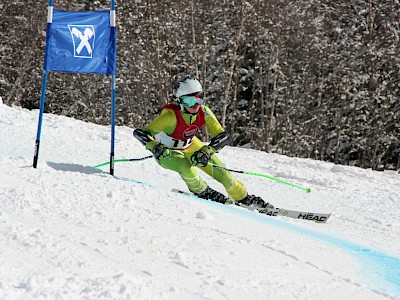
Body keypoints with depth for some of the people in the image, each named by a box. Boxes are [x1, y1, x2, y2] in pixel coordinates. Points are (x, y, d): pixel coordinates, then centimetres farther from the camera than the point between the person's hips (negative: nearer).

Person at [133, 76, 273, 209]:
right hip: (168, 152, -4)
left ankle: (243, 197, 21)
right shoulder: (171, 115, -37)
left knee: (221, 172, -3)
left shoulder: (204, 112, -24)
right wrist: (154, 147, -58)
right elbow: (140, 132, -40)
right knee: (186, 167, -34)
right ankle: (202, 192, -5)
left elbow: (223, 136, -25)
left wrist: (206, 151, -42)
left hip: (190, 146, 4)